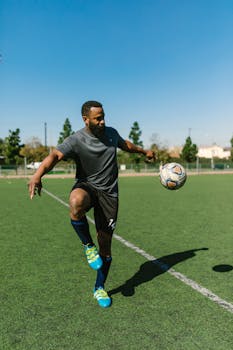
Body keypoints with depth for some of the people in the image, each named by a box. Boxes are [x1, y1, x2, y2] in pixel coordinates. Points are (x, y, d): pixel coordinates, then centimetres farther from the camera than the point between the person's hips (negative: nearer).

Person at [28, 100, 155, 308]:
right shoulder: (76, 140, -14)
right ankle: (88, 246, -13)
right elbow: (55, 155, -30)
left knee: (105, 245, 4)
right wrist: (38, 174, -50)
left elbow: (125, 144, 26)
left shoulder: (111, 133, 4)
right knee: (76, 202, -42)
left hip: (108, 192, 3)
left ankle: (99, 288, 27)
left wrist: (144, 151, 40)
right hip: (87, 186, -3)